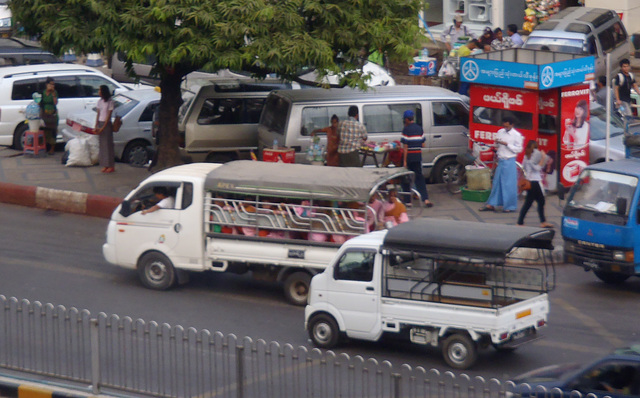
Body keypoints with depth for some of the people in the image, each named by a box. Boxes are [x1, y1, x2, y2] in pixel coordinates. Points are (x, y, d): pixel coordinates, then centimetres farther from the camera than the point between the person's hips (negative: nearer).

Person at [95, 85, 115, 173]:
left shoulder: (110, 102, -10)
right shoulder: (100, 101, 9)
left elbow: (108, 116, -12)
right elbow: (98, 114, 10)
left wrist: (103, 128, -17)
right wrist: (96, 127, 2)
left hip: (107, 124, -6)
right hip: (100, 123, 6)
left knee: (108, 144, -4)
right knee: (102, 145, 7)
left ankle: (111, 166, -1)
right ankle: (105, 165, 12)